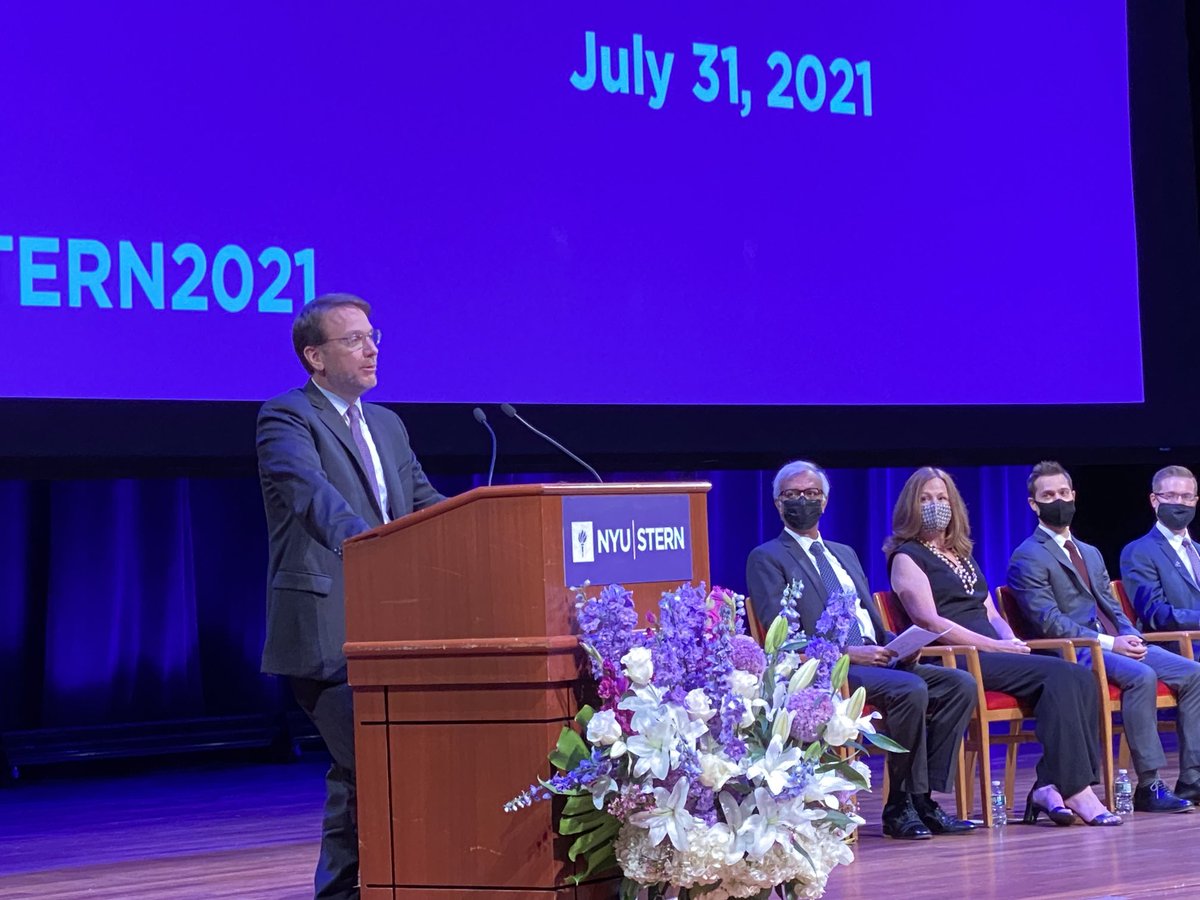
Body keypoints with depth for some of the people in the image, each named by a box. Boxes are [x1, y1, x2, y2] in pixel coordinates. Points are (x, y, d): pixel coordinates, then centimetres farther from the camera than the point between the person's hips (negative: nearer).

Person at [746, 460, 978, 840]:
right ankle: (901, 805, -20)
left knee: (960, 684, -13)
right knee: (910, 689, -32)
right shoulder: (767, 559, 3)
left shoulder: (844, 554, 27)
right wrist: (849, 652, -18)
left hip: (874, 658, 8)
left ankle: (925, 798, -14)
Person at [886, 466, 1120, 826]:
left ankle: (1051, 786, -25)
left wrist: (1012, 641, 0)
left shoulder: (962, 554, 27)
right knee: (1060, 676, -26)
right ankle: (1074, 791, -27)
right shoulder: (907, 556, 3)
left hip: (993, 654, 7)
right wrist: (997, 646, -13)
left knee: (1081, 679, -18)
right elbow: (929, 622, -9)